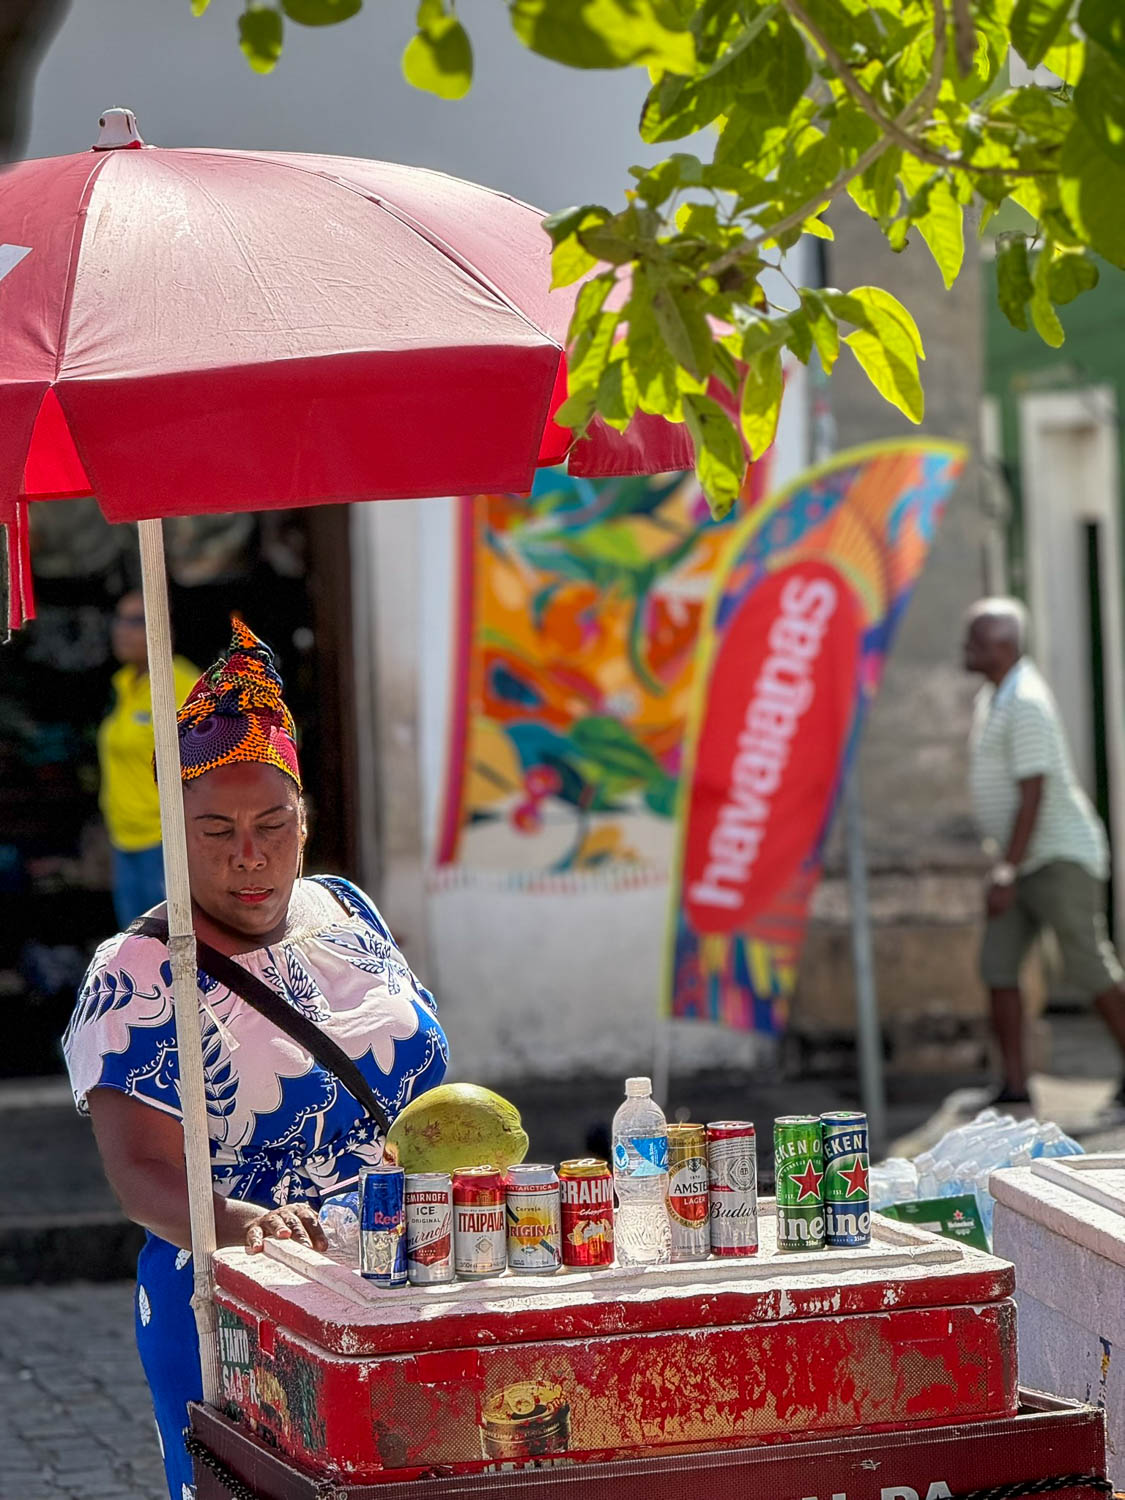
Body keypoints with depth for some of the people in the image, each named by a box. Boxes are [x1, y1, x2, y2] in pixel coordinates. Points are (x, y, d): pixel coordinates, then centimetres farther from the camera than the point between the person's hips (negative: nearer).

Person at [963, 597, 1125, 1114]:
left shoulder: (1026, 703, -18)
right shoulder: (992, 698, 12)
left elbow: (1033, 795, -23)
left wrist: (1007, 872, -26)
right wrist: (1003, 866, 22)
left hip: (1061, 857, -10)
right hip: (1024, 862, 10)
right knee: (997, 964, 1)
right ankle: (1014, 1084, 2)